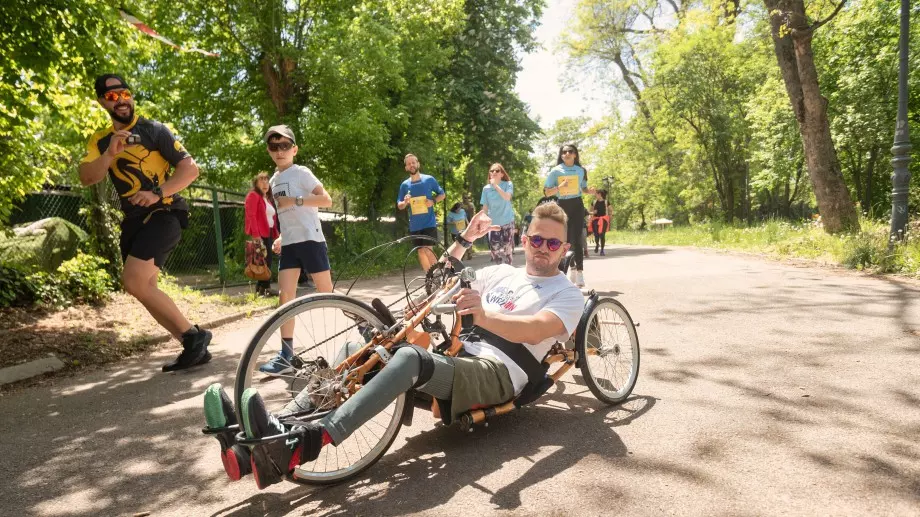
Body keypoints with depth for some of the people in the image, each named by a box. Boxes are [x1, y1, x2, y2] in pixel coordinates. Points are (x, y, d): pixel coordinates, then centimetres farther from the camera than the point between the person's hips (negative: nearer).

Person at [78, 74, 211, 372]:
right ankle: (194, 348, 16)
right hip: (133, 220, 7)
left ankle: (194, 335, -11)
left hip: (163, 214, -7)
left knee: (133, 282, -22)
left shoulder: (154, 130, -1)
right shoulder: (100, 141, 13)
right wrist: (110, 154, -19)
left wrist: (158, 193, -20)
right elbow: (86, 179, -2)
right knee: (145, 289, 7)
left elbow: (191, 168, -8)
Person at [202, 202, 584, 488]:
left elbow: (535, 330, -19)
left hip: (496, 374, -7)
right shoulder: (503, 273, 24)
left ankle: (300, 446, -51)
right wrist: (465, 239, 17)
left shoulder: (567, 294, 4)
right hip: (456, 359, 7)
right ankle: (267, 438, -29)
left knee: (410, 357, -37)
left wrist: (484, 316, -38)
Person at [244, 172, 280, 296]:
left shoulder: (269, 199, 23)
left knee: (268, 261, 8)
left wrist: (276, 233, 14)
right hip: (259, 234, -9)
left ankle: (264, 288, 12)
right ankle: (263, 289, -7)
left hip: (269, 233, 9)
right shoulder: (253, 195, -3)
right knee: (264, 261, -10)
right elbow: (251, 216, -14)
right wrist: (255, 234, -22)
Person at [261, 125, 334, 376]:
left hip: (311, 240, -6)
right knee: (285, 296, -3)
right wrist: (281, 237, 14)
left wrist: (295, 200, -20)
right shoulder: (274, 181, 17)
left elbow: (326, 200, -15)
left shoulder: (302, 173, -5)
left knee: (326, 293, 0)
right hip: (289, 243, 6)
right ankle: (286, 355, -1)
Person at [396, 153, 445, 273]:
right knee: (421, 252, 9)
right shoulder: (404, 185, 5)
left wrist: (433, 201, -11)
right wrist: (405, 202, -14)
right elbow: (399, 205, 10)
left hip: (429, 223, -4)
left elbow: (442, 194, 9)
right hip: (414, 225, 4)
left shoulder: (429, 179, -1)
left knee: (427, 250, -15)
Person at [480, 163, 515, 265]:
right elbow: (485, 207, 5)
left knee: (506, 251, -3)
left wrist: (496, 185, -24)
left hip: (507, 223, -2)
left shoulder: (508, 184, -5)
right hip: (493, 224, 2)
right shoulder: (486, 188, 1)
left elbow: (507, 197, -25)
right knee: (495, 252, 4)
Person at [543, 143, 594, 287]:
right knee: (566, 239, 8)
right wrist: (560, 187, -19)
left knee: (576, 239, -9)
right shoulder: (555, 171, -1)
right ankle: (572, 269, 23)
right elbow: (547, 192, -2)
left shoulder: (581, 170, 7)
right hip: (562, 205, 0)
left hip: (577, 205, 0)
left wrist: (590, 191, -3)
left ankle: (579, 273, -13)